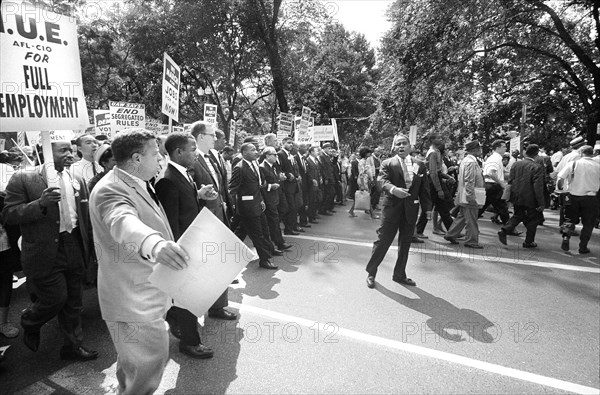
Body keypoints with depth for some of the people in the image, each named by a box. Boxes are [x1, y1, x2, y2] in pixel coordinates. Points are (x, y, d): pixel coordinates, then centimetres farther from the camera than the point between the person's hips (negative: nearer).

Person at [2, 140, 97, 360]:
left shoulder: (77, 180, 8)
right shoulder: (23, 179, -7)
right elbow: (9, 214, -9)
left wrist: (93, 246, 11)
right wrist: (40, 203, -25)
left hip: (74, 249, 5)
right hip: (45, 253, -5)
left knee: (73, 302, 13)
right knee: (56, 298, 1)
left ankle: (73, 346, 30)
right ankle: (29, 323, 36)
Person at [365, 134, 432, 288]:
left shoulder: (419, 166, 8)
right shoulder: (387, 164, -1)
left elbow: (424, 189, 8)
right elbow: (382, 180, -17)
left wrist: (428, 208, 2)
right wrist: (393, 189, -37)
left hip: (411, 210, 4)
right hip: (392, 208, -4)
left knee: (405, 244, 12)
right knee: (383, 241, 0)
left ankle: (400, 275, 28)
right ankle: (371, 273, 16)